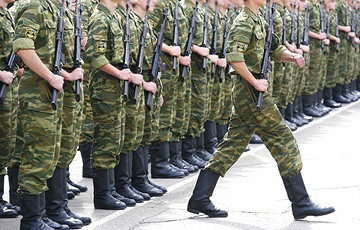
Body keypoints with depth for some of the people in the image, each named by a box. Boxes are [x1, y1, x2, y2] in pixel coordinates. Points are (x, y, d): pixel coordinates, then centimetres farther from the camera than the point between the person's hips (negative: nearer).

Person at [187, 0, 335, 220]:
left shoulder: (258, 21, 17)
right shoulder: (244, 23, -14)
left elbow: (275, 48, 25)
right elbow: (234, 57, -27)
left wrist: (293, 56, 4)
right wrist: (255, 82, -22)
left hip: (245, 94, 10)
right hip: (251, 94, -10)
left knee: (232, 145, 11)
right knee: (284, 141, -5)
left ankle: (200, 199, 12)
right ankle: (301, 203, 0)